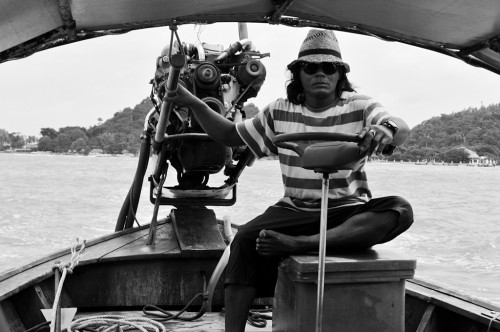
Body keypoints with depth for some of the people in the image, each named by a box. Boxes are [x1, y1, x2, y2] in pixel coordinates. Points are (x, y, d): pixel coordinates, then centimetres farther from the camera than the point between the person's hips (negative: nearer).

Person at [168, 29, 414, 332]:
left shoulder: (360, 107, -2)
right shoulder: (280, 112, 7)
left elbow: (403, 130, -21)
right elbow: (230, 134, 14)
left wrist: (386, 130, -47)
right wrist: (194, 103, -1)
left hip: (350, 211, -1)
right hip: (296, 209, 1)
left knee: (400, 210, -30)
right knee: (246, 237, -26)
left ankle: (300, 244, -40)